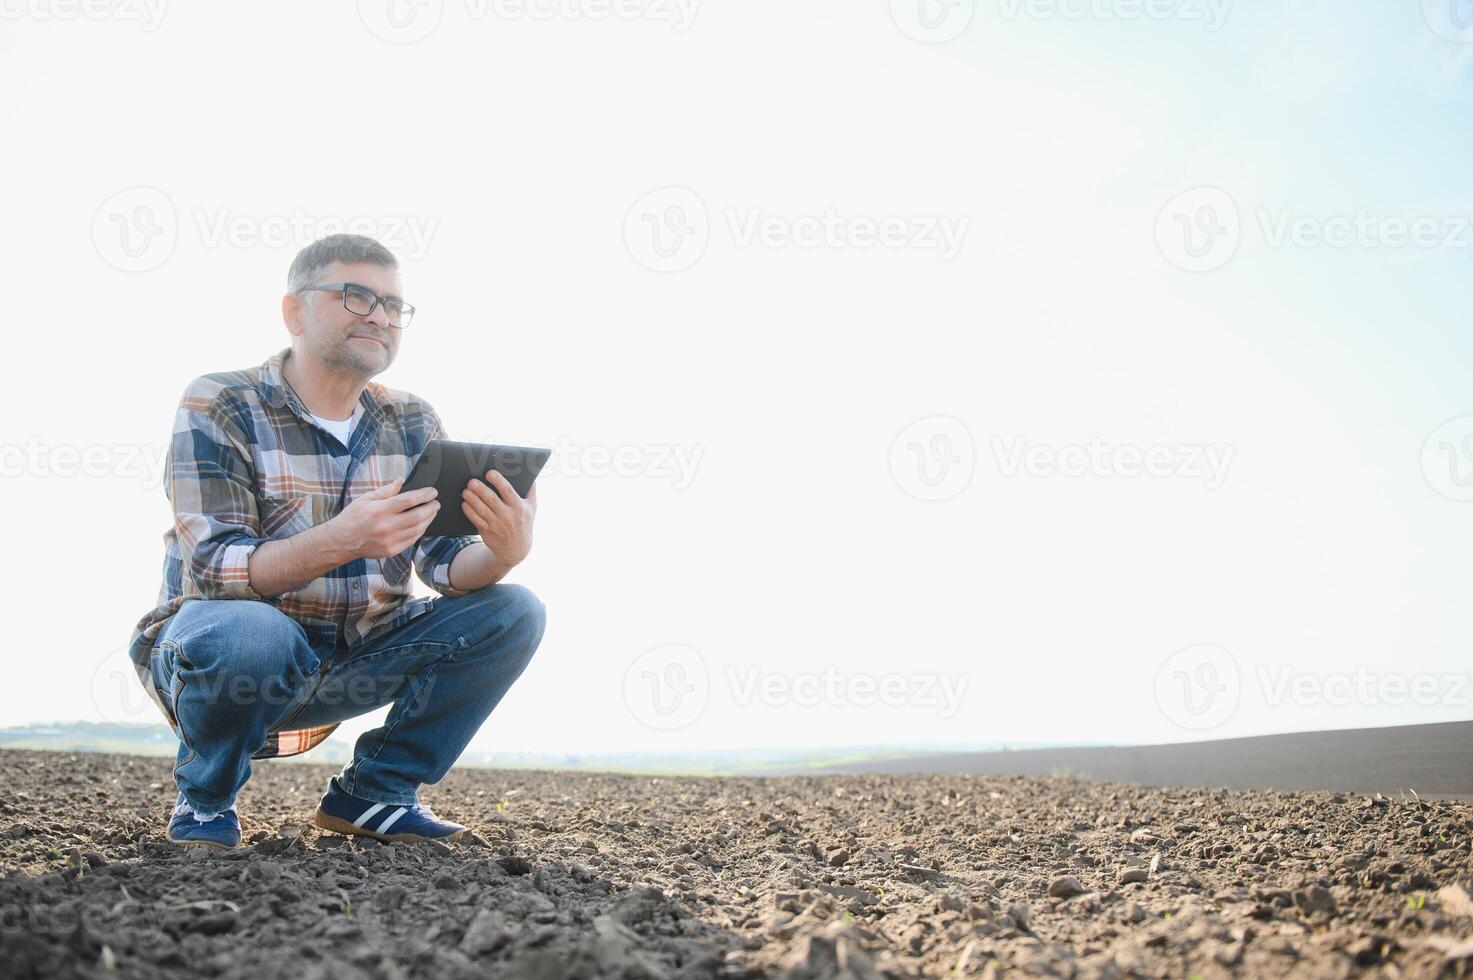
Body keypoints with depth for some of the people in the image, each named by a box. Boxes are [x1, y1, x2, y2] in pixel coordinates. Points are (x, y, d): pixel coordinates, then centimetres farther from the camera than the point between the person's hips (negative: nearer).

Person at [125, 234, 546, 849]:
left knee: (515, 612, -12)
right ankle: (204, 799, -5)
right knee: (249, 633, -39)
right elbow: (215, 569, -24)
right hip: (229, 657, -4)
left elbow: (448, 564, -7)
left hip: (349, 668, 5)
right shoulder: (218, 405, -13)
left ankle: (373, 792, 1)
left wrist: (503, 552, -32)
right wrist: (341, 540, -43)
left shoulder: (412, 423, 2)